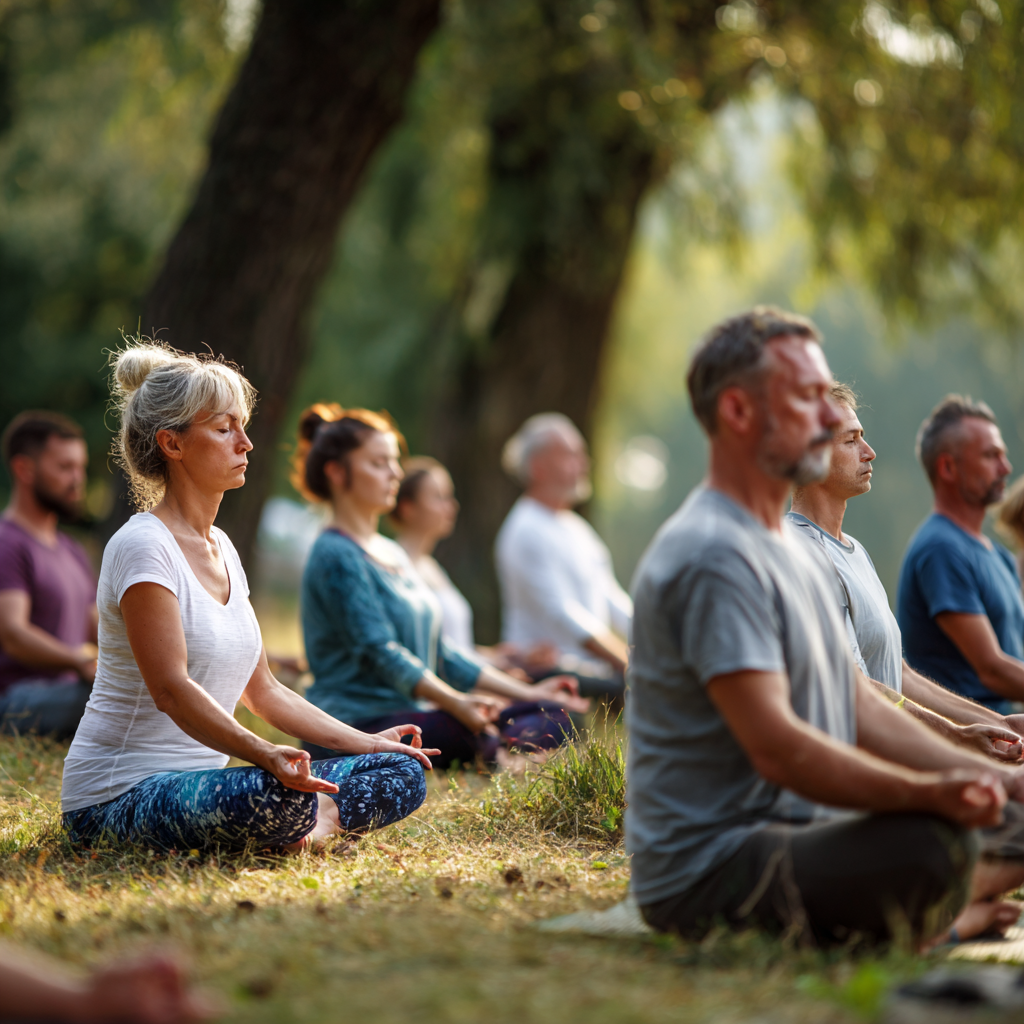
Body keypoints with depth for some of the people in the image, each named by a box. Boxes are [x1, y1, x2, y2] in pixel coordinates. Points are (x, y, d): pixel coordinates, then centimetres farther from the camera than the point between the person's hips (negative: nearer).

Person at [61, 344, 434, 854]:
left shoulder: (222, 548, 14)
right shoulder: (141, 546, -14)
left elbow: (263, 690, 19)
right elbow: (171, 689, -26)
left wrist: (365, 743, 13)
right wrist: (265, 755, -39)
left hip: (203, 781, 8)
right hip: (119, 795, -8)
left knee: (403, 774, -3)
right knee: (280, 799, -38)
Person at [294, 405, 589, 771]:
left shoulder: (391, 553, 22)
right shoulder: (335, 556, -8)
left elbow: (439, 651, 22)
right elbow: (379, 651, -19)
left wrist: (526, 693, 15)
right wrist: (457, 703, -29)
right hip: (360, 723, -9)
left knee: (553, 717, -8)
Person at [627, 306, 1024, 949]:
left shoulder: (788, 549, 18)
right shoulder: (712, 556, -17)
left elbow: (862, 709, 16)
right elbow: (777, 747, -25)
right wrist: (931, 792, -28)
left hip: (797, 831, 10)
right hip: (713, 866, -10)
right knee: (937, 844, -30)